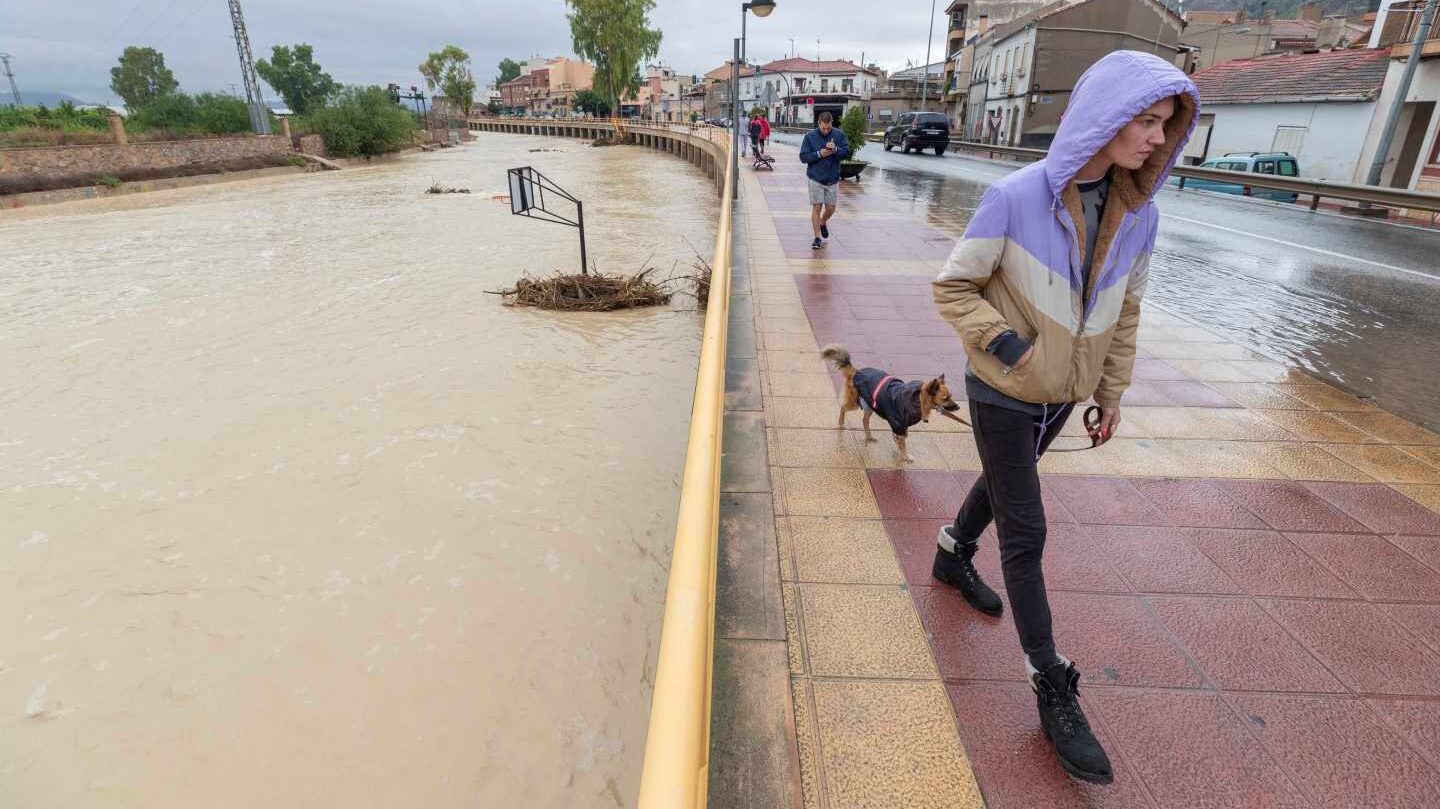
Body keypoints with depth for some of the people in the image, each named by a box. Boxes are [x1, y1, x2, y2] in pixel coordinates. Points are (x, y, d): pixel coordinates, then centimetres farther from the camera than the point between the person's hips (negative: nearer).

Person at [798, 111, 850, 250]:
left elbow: (847, 152, -2)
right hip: (815, 179, -2)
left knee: (831, 209, 9)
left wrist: (836, 150, -21)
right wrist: (819, 154, -18)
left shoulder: (839, 134, 1)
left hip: (833, 179, 2)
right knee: (817, 207, -5)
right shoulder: (810, 136, -3)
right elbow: (803, 157, -5)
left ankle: (823, 223, 43)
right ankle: (817, 238, 3)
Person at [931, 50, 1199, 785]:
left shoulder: (1138, 213, -5)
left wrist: (1111, 395, 10)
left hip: (1061, 394, 6)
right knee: (1025, 535, 1)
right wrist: (1005, 345, -24)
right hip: (1002, 393, -5)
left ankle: (954, 556, 55)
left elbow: (1124, 310, 7)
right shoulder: (1014, 198, -21)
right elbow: (952, 288, -13)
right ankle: (1054, 691, 14)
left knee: (1002, 486, 26)